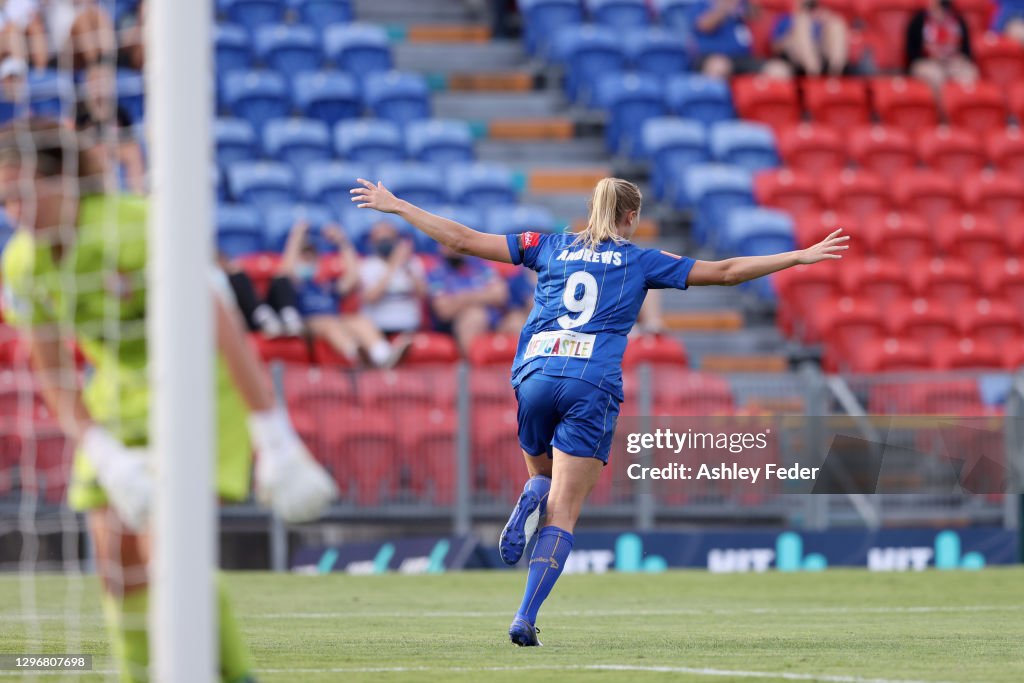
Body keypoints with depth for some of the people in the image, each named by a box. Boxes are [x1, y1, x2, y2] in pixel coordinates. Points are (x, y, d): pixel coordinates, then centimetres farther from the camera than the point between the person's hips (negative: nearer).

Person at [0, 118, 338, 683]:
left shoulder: (138, 230, -26)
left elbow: (227, 332, -26)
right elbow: (54, 382, -1)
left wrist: (276, 443, -27)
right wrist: (107, 457, -16)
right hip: (119, 395, 6)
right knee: (115, 557, -5)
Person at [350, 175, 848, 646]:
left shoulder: (550, 247, 16)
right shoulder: (642, 262, 12)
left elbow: (463, 240, 15)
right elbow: (724, 272, 11)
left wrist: (395, 206, 24)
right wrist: (801, 257, 18)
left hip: (535, 376, 3)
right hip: (592, 386, -3)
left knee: (543, 476, 27)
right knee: (563, 512, -3)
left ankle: (532, 495, -11)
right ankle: (525, 618, -18)